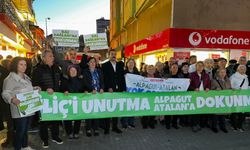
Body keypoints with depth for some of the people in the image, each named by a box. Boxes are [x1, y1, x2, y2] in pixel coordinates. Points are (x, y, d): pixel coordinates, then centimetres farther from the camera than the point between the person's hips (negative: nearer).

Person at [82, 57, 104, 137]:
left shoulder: (99, 71, 15)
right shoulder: (85, 71, 5)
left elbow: (102, 81, 10)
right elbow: (85, 83, -6)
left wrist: (102, 88, -9)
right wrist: (92, 89, -19)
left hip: (98, 93, 3)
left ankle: (95, 129, 12)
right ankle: (88, 129, 9)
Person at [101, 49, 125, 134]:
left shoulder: (120, 65, 14)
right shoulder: (105, 65, 3)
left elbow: (122, 77, 10)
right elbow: (105, 78, -5)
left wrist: (123, 89, 4)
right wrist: (109, 88, -15)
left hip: (118, 90, 4)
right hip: (109, 90, -3)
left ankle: (115, 127, 19)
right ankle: (106, 128, 11)